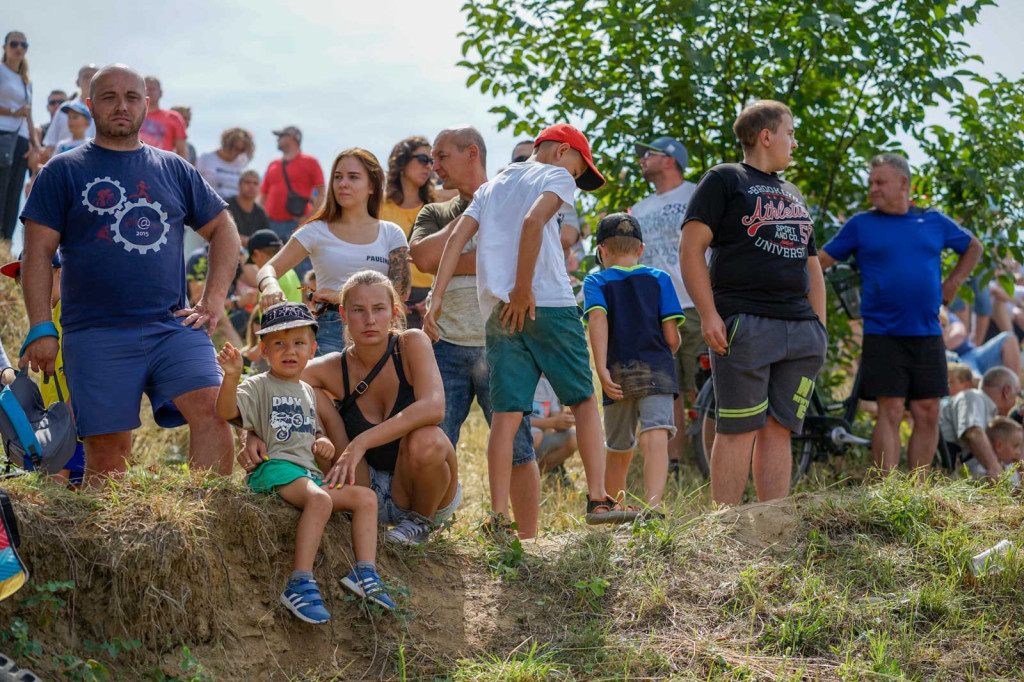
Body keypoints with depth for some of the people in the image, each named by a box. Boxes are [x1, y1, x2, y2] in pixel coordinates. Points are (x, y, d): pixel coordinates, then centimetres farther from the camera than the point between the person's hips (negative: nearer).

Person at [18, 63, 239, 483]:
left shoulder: (174, 170, 15)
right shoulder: (64, 172, 8)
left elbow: (223, 230, 23)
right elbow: (38, 253, 4)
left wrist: (214, 300, 10)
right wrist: (41, 330, -6)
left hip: (174, 327, 2)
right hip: (97, 334, -2)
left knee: (212, 410, -19)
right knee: (107, 450, -4)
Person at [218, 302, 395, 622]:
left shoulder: (308, 392, 25)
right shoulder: (259, 386, 2)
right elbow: (227, 411, -16)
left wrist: (323, 442, 12)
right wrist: (232, 376, -32)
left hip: (308, 472, 8)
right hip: (273, 467, -8)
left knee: (365, 497, -4)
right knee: (320, 500, -35)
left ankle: (364, 573, -10)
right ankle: (300, 584, -43)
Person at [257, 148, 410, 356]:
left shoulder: (391, 233, 11)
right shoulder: (317, 231, 9)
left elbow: (401, 288, -2)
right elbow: (268, 269, 3)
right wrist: (271, 287, -23)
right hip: (329, 332, -1)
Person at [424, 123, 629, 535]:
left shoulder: (491, 187, 25)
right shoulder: (556, 177, 7)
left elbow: (457, 238, 12)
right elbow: (533, 220, -14)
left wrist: (436, 298, 5)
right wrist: (523, 289, -15)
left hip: (498, 312, 5)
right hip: (549, 304, -5)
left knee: (506, 415, -1)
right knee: (584, 400, 8)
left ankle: (500, 517, -7)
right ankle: (598, 500, 3)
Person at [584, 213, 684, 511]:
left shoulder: (596, 282, 9)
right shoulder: (659, 279, 10)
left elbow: (598, 318, -12)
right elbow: (672, 337, 3)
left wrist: (601, 369, -18)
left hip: (618, 374, 1)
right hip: (657, 370, -1)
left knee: (618, 453, 17)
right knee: (656, 440, -18)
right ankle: (653, 504, -40)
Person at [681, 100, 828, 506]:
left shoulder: (792, 195, 27)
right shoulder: (725, 180, 5)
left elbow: (811, 267, 29)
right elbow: (691, 247, -4)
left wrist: (819, 327, 17)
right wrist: (709, 314, -13)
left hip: (800, 331, 6)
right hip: (744, 323, -6)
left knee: (779, 430, 3)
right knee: (738, 430, -8)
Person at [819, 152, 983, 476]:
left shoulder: (934, 222, 10)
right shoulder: (861, 224, 4)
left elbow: (973, 247, 25)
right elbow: (822, 259, 2)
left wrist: (952, 284, 14)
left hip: (927, 336, 3)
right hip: (883, 336, -3)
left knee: (928, 414, 4)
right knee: (890, 412, -7)